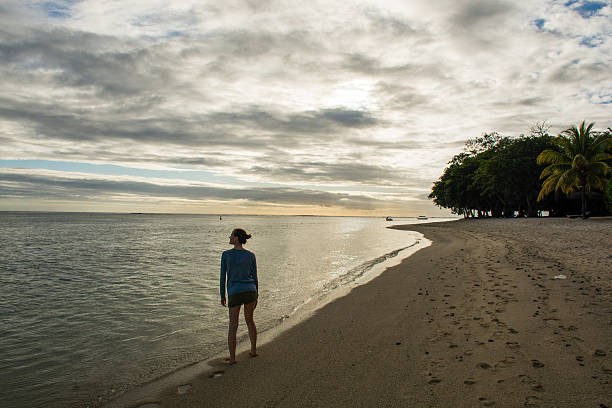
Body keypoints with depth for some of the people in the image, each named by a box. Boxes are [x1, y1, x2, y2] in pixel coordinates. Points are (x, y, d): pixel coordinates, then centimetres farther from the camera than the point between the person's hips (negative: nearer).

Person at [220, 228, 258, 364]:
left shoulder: (226, 254, -3)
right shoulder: (251, 255, 3)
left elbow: (223, 276, 0)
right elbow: (255, 277, 5)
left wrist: (222, 295, 10)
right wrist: (256, 297, 14)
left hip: (234, 293, -2)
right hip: (250, 291, 3)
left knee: (233, 326, 6)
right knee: (249, 320, 23)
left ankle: (232, 357, 2)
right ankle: (253, 350, 26)